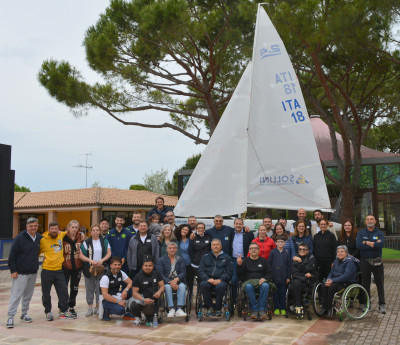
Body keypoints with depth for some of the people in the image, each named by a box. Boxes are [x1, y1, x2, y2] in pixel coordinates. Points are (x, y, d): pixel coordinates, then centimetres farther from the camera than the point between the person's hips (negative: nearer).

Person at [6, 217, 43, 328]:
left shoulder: (40, 238, 3)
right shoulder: (20, 238, -11)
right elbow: (12, 255, -9)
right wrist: (13, 270, -12)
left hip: (33, 273, 5)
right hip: (20, 273, -5)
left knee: (28, 295, 13)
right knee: (16, 295, -5)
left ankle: (24, 314, 25)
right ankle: (10, 317, 1)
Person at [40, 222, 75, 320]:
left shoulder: (61, 235, 4)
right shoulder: (43, 240, -7)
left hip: (59, 269, 3)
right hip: (47, 270, -3)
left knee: (63, 291, 6)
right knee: (46, 293, 7)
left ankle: (63, 311, 19)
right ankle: (48, 312, 24)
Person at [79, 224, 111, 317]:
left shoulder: (105, 242, 8)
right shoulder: (86, 242, 3)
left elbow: (109, 253, 4)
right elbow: (81, 255, -2)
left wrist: (102, 260, -13)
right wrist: (90, 261, -14)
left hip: (101, 268, 1)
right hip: (89, 268, 0)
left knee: (100, 288, 1)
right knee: (89, 288, 3)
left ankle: (98, 307, 12)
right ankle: (90, 307, 12)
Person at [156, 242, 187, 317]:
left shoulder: (180, 260, 15)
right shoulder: (161, 260, 10)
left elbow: (183, 273, 3)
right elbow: (160, 274, -3)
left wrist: (176, 279, -19)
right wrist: (170, 282, -18)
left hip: (178, 281, 1)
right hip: (166, 282, -1)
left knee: (182, 286, -31)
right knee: (167, 287, -34)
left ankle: (179, 309, -40)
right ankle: (171, 309, -39)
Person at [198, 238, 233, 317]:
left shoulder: (226, 258, 17)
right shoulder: (205, 257, 21)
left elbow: (229, 272, 5)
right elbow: (200, 271, 10)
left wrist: (220, 280, -13)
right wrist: (208, 279, -10)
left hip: (220, 281, -1)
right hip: (208, 280, 2)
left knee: (221, 286, -36)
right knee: (203, 284, -33)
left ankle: (218, 309, -18)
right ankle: (209, 308, -22)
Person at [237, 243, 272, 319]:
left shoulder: (263, 260, 18)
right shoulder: (245, 260, 16)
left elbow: (270, 273, 13)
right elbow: (240, 274, 6)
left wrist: (264, 278, -8)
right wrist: (239, 265, -12)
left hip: (261, 281, 1)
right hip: (248, 281, 0)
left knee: (265, 286, -34)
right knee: (248, 287, -36)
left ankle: (262, 310, -30)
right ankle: (254, 310, -30)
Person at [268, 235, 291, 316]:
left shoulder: (286, 253, 6)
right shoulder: (272, 252, 2)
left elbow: (288, 266, 8)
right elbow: (269, 264, 2)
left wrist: (288, 277, 5)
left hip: (283, 277, 1)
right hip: (274, 276, -1)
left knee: (283, 293, 5)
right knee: (275, 293, 5)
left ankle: (283, 309, 14)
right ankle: (276, 308, 14)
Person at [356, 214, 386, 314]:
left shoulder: (380, 233, 2)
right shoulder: (361, 233, 5)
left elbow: (381, 244, -19)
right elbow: (358, 245, -13)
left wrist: (366, 242, -13)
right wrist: (374, 244, -13)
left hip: (377, 261, -1)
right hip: (365, 261, 1)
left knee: (380, 283, 0)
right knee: (366, 283, 8)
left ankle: (382, 305, 7)